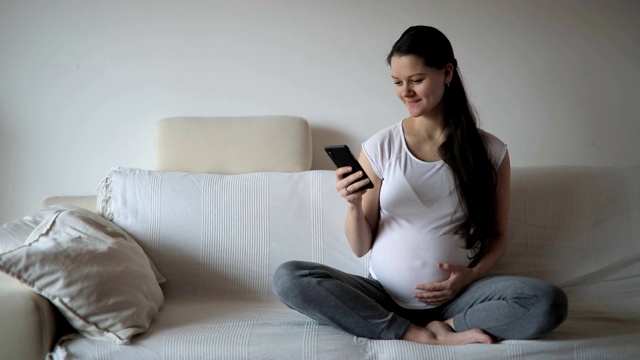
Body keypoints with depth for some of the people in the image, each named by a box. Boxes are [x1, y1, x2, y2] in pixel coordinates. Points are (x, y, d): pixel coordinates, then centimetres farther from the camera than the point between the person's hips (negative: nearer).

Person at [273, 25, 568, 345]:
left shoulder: (490, 151, 2)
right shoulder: (379, 147, 1)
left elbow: (497, 236, 10)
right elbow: (360, 248, 4)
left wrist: (472, 274, -9)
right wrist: (354, 206, -17)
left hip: (455, 297, -1)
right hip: (383, 296, 2)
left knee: (549, 303, -27)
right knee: (287, 278, -24)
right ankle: (425, 336, -20)